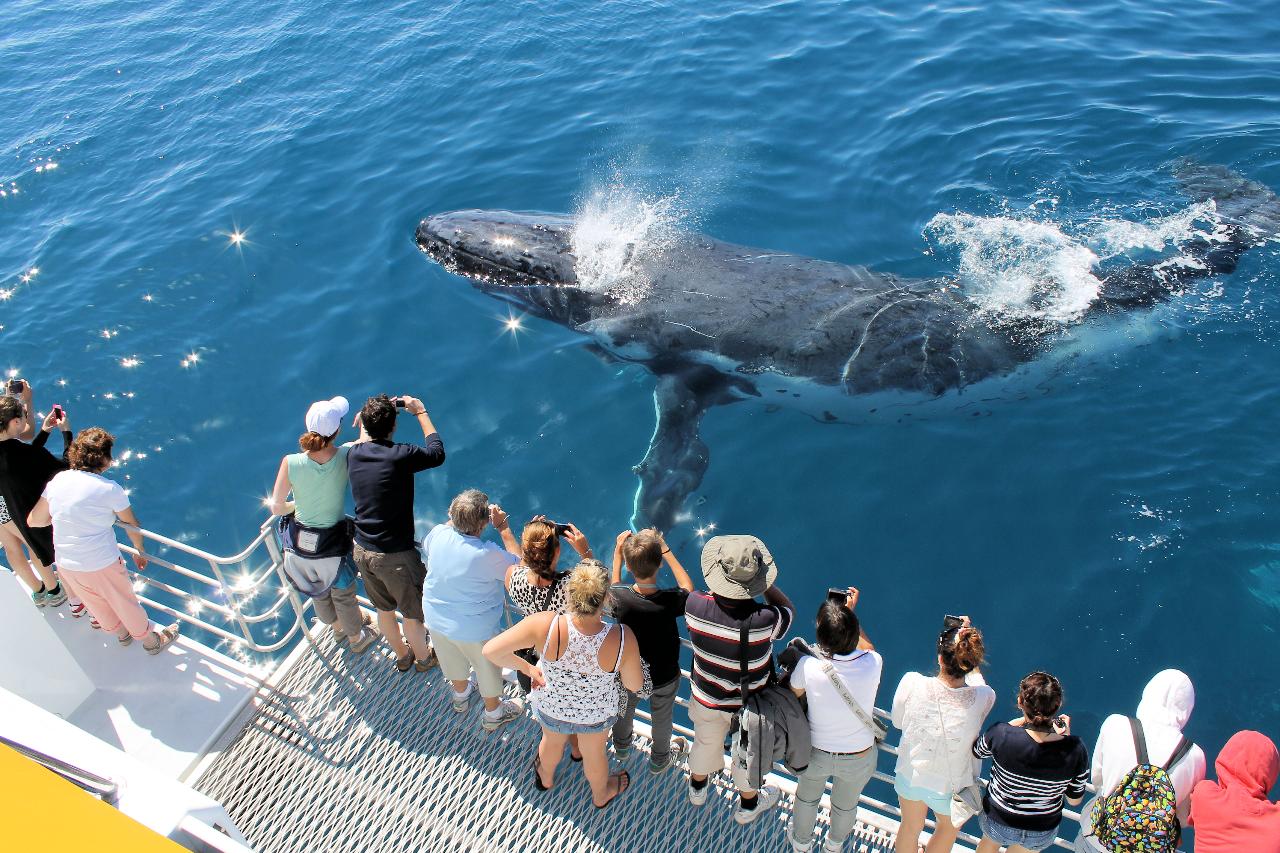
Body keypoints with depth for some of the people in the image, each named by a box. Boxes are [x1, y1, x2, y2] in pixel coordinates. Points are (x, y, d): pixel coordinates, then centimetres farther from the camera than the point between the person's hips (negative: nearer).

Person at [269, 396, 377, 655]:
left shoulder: (291, 463, -22)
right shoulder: (346, 456, -24)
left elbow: (276, 507, -12)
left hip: (299, 544, 2)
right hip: (333, 543, -2)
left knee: (319, 593, 30)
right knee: (343, 594, 26)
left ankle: (338, 628, 58)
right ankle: (356, 638, 50)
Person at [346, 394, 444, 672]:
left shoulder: (353, 454, -5)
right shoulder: (400, 455, -23)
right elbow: (437, 453, -4)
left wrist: (370, 415, 20)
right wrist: (421, 412, 2)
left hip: (362, 552, 6)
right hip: (395, 556, -6)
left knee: (384, 609, 27)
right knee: (414, 613, 20)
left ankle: (402, 655, 50)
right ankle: (423, 658, 43)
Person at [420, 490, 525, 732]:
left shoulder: (438, 534, -20)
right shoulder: (487, 555, -35)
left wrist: (456, 519, 2)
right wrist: (503, 526, -18)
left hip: (436, 619, 5)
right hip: (474, 628, -5)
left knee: (454, 661, 33)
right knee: (488, 669, 23)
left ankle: (461, 694, 61)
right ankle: (493, 714, 46)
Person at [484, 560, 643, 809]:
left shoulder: (544, 625, -40)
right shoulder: (623, 638, -39)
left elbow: (491, 651, -31)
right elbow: (634, 685, -20)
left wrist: (527, 668, -14)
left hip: (550, 707, 1)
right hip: (597, 714, -1)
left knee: (552, 741, 36)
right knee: (594, 753, 33)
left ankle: (545, 777, 70)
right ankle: (601, 795, 65)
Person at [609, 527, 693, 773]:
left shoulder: (618, 597, -33)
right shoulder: (670, 600, -38)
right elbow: (688, 590, -12)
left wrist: (617, 554, -4)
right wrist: (667, 552, -12)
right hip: (663, 677, -2)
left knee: (625, 708, 33)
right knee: (662, 718, 29)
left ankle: (621, 745, 62)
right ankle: (660, 759, 55)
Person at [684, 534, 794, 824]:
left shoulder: (695, 606, -31)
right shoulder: (764, 620, -39)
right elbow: (788, 610, -14)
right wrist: (762, 582, -11)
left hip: (707, 698, 3)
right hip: (749, 704, -2)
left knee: (705, 742, 31)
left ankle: (697, 787, 60)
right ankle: (748, 804, 53)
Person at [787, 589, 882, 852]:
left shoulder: (808, 666, -33)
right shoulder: (873, 664, -29)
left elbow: (792, 695, -11)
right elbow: (867, 648, -3)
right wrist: (851, 613, 1)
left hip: (815, 753, -1)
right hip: (859, 758, 1)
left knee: (807, 797, 32)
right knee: (846, 805, 32)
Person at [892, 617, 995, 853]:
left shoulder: (912, 683, -31)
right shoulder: (983, 698, -31)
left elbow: (897, 721, -10)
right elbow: (975, 676, -5)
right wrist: (967, 635, 0)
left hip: (910, 774, 1)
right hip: (951, 788, 0)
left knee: (909, 828, 31)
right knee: (949, 827, 35)